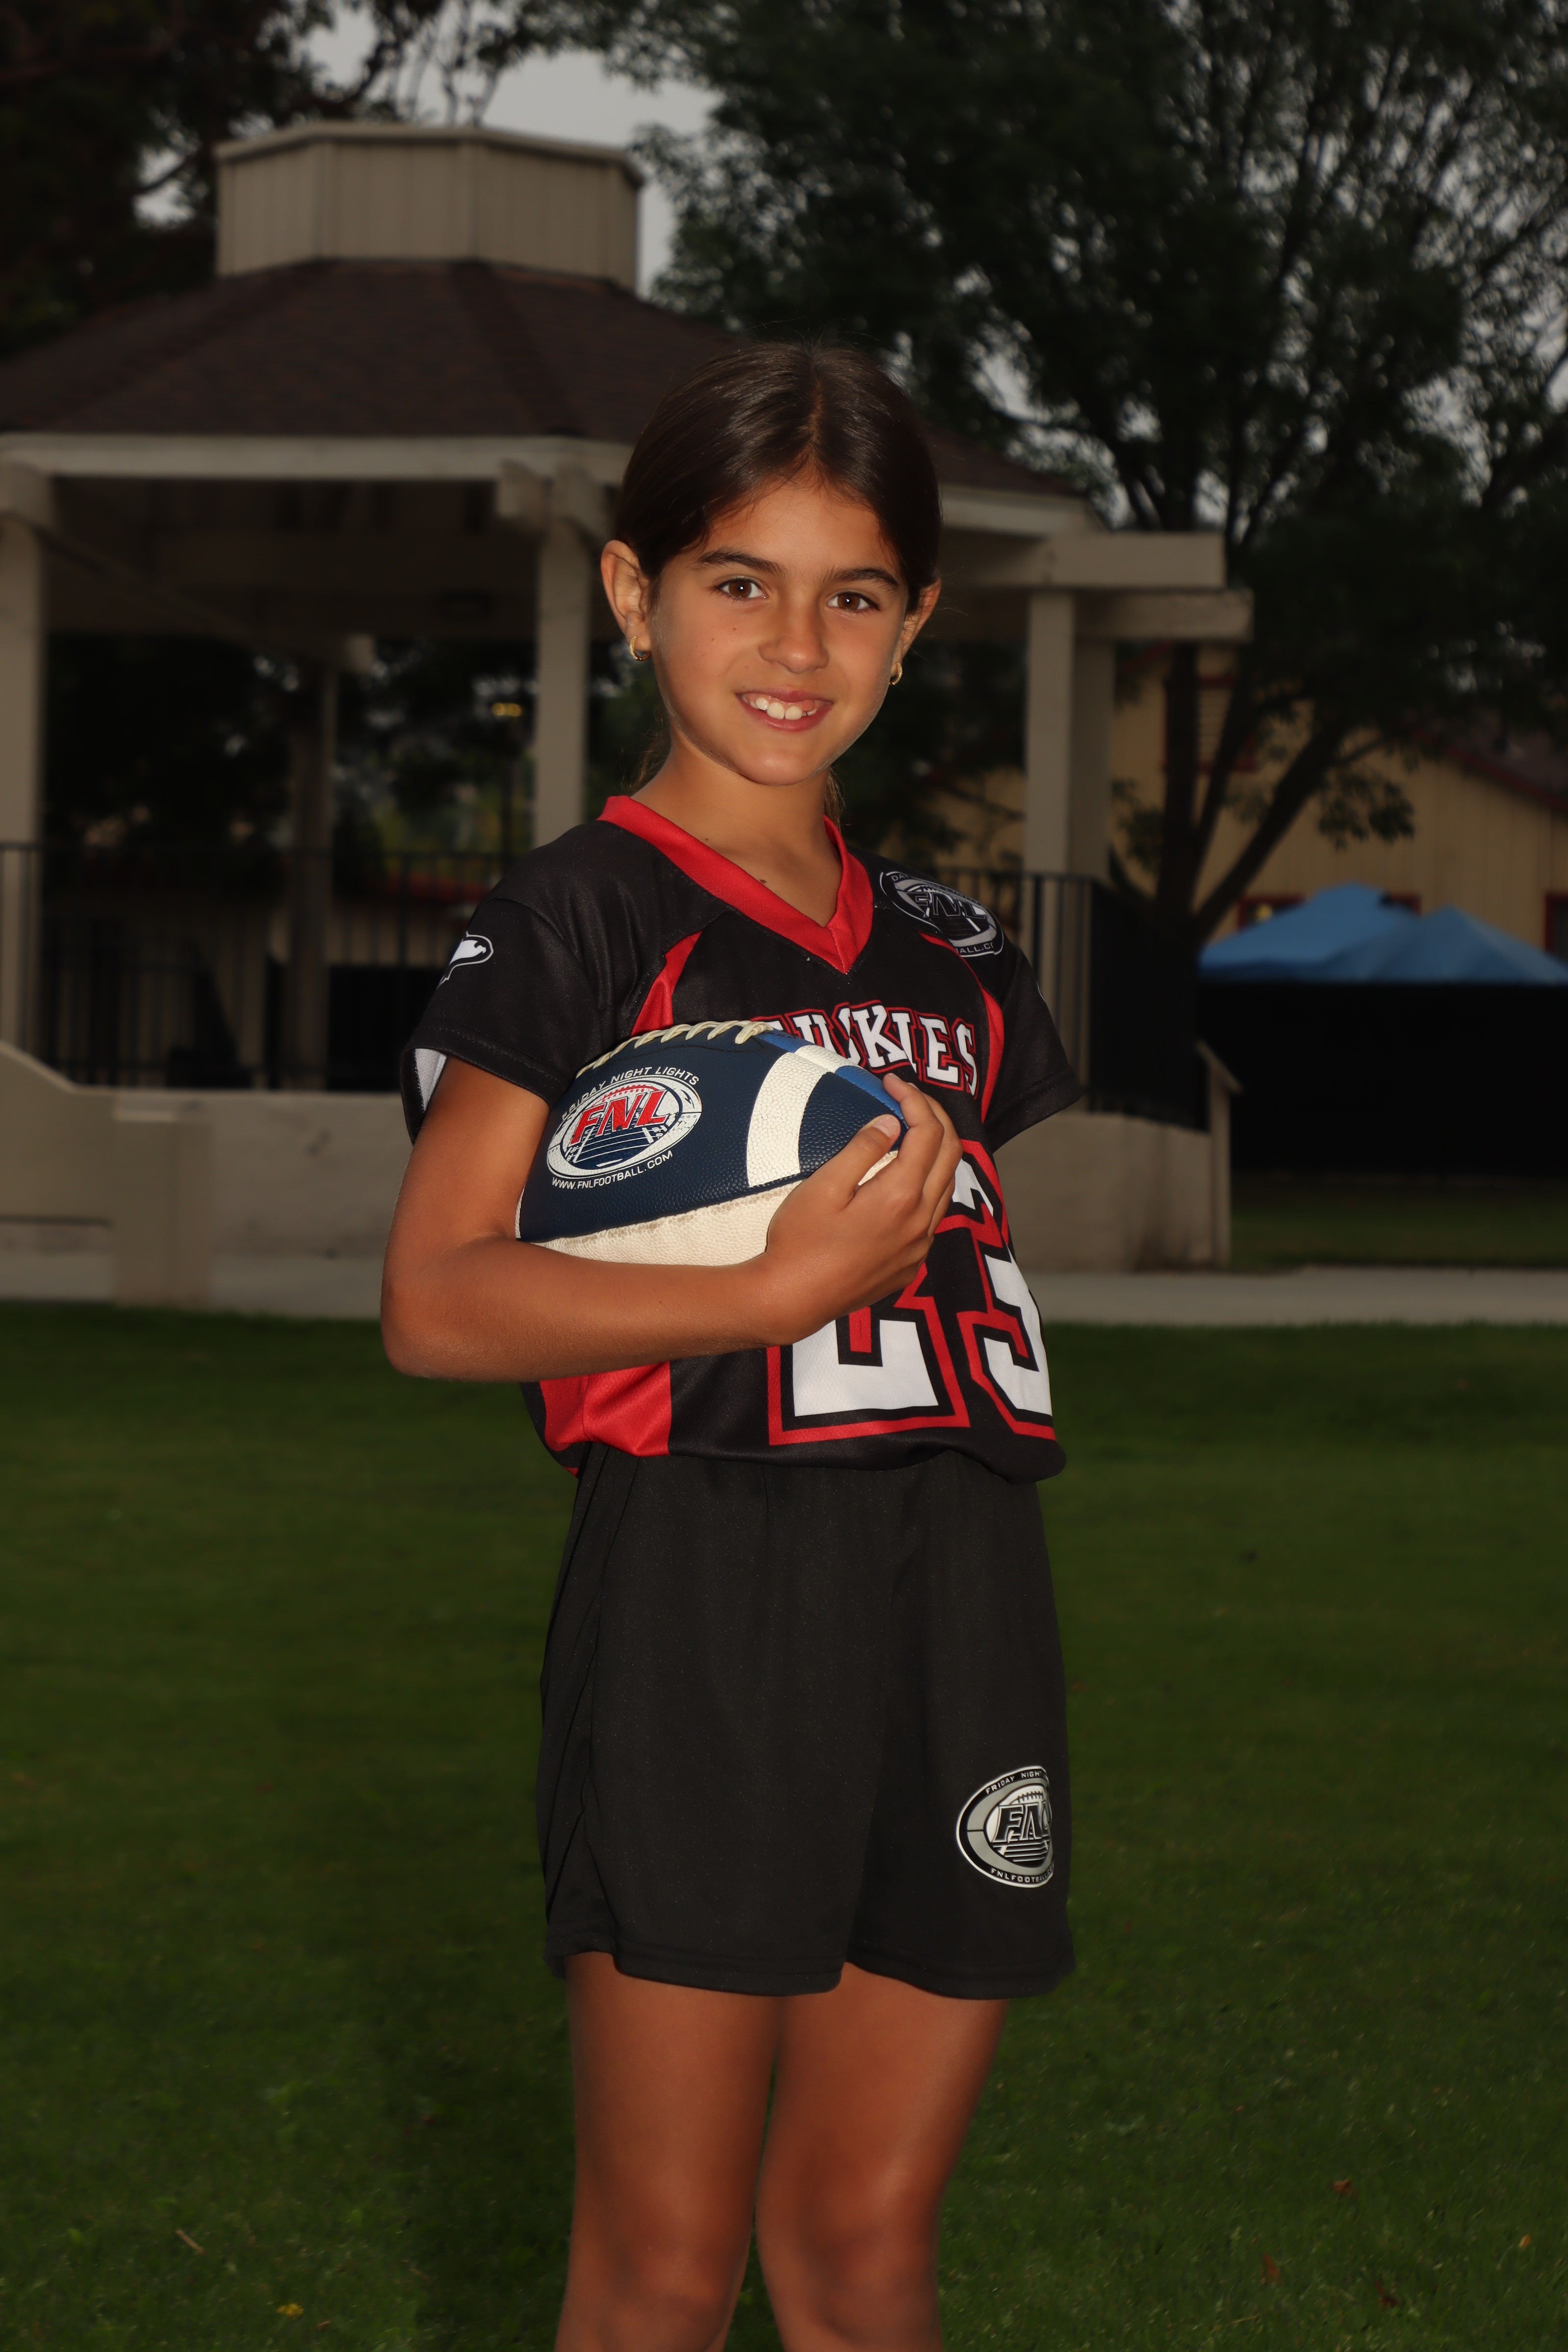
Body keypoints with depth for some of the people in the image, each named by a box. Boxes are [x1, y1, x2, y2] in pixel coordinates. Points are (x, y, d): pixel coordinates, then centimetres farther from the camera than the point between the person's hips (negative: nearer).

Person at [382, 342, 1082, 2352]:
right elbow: (435, 1303, -11)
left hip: (962, 1595, 5)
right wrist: (778, 1293, -19)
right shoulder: (577, 920, -1)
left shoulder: (951, 953, 16)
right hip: (699, 1592, -5)